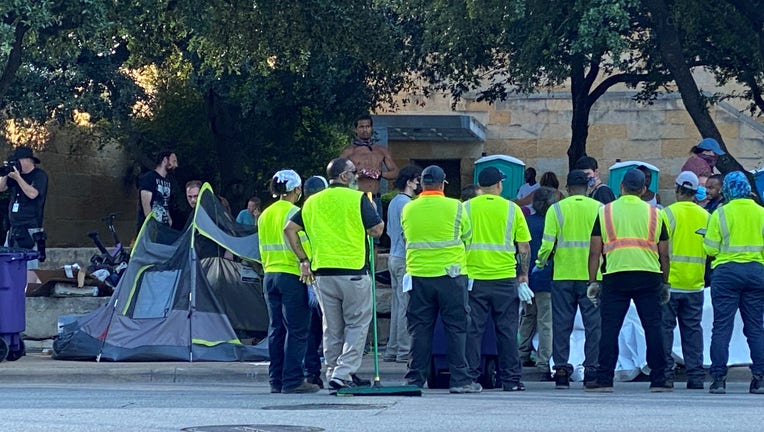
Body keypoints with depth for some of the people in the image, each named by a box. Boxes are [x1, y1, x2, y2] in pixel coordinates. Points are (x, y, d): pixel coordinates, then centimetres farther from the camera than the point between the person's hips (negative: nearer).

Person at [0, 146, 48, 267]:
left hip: (30, 230, -7)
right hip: (13, 230, 7)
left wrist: (18, 178, -16)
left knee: (28, 269, -12)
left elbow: (32, 193, -18)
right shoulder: (15, 174, 17)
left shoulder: (40, 175, -4)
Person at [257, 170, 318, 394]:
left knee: (276, 329, 10)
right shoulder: (294, 213, -10)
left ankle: (276, 380, 10)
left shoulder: (265, 215, 12)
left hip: (270, 276, 7)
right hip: (291, 276, -7)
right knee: (297, 331, -4)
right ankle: (292, 380, -8)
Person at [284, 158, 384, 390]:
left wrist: (303, 260, 11)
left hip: (322, 272, 5)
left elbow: (289, 228, 8)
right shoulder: (357, 199, -6)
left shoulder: (312, 202, 11)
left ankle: (333, 372, 16)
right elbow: (377, 230, -9)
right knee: (357, 324, 2)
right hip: (353, 271, -5)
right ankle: (343, 373, -8)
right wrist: (373, 211, 12)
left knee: (332, 328, 13)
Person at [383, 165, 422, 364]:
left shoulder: (394, 202, 16)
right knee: (406, 306, -8)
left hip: (394, 257, 10)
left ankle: (392, 350, 12)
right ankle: (404, 351, -8)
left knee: (397, 305, 11)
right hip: (405, 259, -10)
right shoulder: (406, 204, -14)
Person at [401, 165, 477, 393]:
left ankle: (415, 378, 6)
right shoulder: (455, 207, -4)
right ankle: (459, 379, 0)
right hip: (450, 272, -2)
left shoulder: (408, 209, 4)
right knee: (455, 327, 2)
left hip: (418, 274, 2)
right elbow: (467, 236, 6)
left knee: (419, 329, 7)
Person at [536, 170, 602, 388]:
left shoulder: (556, 209, -1)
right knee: (593, 324, 5)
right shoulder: (599, 209, 0)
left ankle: (561, 370, 5)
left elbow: (548, 243, -5)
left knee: (562, 324, 6)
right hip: (591, 275, 0)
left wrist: (541, 262, 13)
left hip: (563, 275, 0)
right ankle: (591, 370, 2)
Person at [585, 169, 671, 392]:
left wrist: (592, 282, 9)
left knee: (610, 329, 1)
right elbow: (664, 254, 11)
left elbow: (595, 252, 4)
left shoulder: (605, 212, 6)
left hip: (615, 277, -1)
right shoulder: (654, 214, 10)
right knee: (653, 328, 4)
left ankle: (604, 379, -1)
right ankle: (658, 380, 5)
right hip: (648, 278, 1)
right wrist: (665, 284, 19)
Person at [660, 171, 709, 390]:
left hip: (670, 282, -4)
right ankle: (696, 375, 6)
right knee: (693, 329, 8)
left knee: (665, 327, 2)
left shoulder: (668, 213, -9)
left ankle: (665, 374, -1)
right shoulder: (705, 216, 4)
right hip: (695, 284, 4)